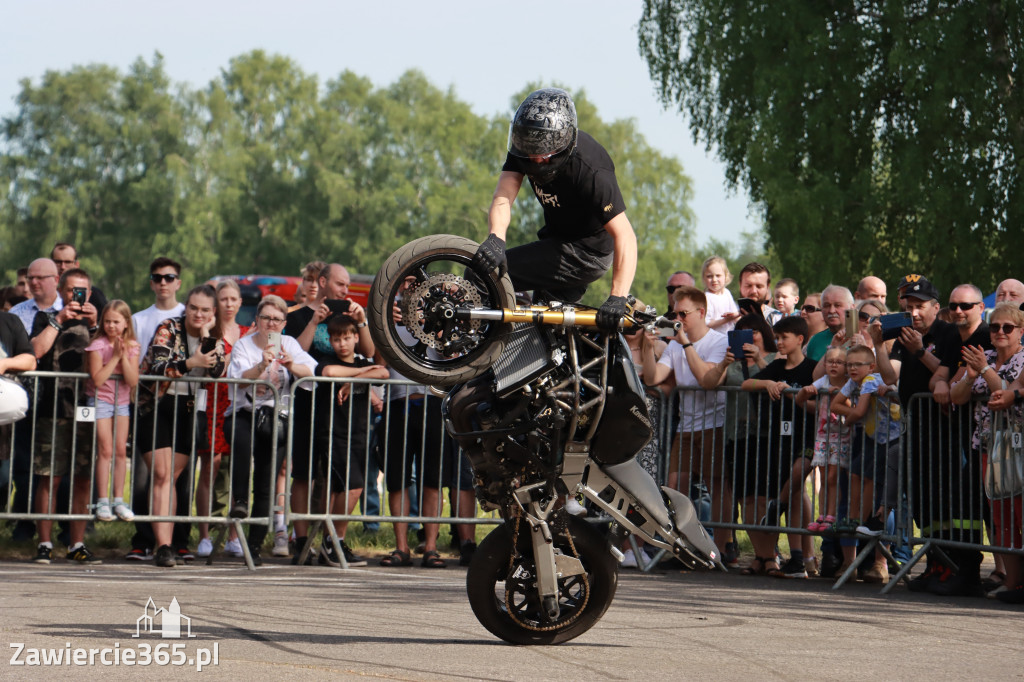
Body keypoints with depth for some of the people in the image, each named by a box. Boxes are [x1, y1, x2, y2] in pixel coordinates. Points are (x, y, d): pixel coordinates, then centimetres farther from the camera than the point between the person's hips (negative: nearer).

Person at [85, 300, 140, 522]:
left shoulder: (132, 347, -1)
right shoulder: (97, 346, -11)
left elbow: (133, 381, -10)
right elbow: (97, 379, -20)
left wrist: (124, 356, -20)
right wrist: (114, 357, -21)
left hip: (122, 402, 4)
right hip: (100, 400, -4)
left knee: (121, 451, 2)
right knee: (105, 450, -9)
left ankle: (118, 500, 8)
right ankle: (102, 502, -5)